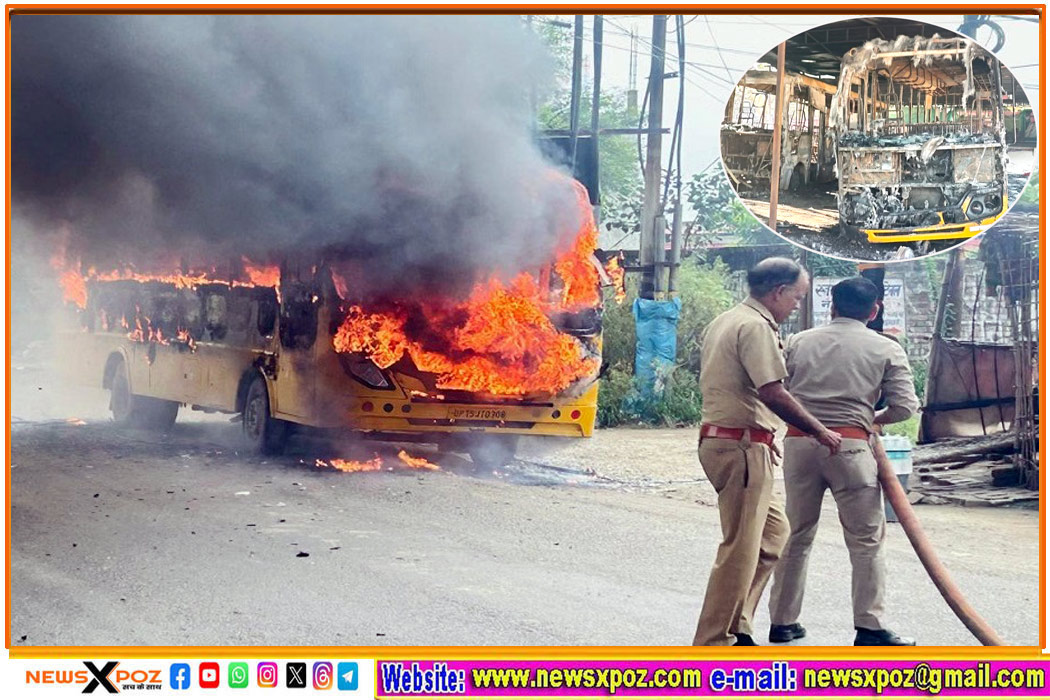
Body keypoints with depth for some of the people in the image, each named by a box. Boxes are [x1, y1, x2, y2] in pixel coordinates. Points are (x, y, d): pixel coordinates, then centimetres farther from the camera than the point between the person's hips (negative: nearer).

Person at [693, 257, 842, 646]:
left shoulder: (727, 321, 18)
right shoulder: (756, 326, -14)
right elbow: (773, 394, -21)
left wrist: (765, 430, 25)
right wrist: (819, 431, -12)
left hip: (719, 438, 11)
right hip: (742, 447, -11)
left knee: (773, 530, 19)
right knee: (740, 550, -6)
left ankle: (735, 628, 18)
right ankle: (711, 646, -2)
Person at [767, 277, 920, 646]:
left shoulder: (799, 342, 10)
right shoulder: (886, 349, 4)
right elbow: (905, 406, -2)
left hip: (799, 442, 3)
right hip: (849, 445, -3)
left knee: (795, 535, 13)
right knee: (866, 540, 5)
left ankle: (783, 621, 18)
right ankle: (869, 627, 3)